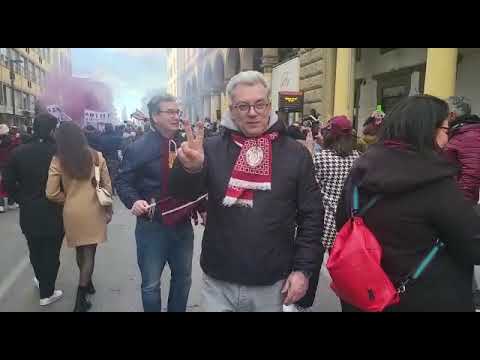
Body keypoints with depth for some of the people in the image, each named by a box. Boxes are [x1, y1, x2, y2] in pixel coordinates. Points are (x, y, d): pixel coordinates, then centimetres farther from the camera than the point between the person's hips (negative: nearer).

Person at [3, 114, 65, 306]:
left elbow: (9, 184, -3)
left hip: (29, 213, 4)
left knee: (35, 251, 23)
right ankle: (46, 293, 23)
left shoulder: (18, 152, -6)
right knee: (51, 253, 11)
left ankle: (41, 280, 46)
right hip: (54, 213, -3)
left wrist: (23, 200, 11)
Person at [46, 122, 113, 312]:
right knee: (89, 252, 5)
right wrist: (109, 209, 8)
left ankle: (87, 283, 40)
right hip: (94, 210, -1)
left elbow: (51, 193, -9)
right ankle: (80, 300, 4)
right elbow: (107, 186, -3)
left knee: (80, 250, 21)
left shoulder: (58, 160, -8)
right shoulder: (96, 156, -7)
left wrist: (68, 199, 10)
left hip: (72, 212, 1)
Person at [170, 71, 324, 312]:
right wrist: (189, 168, -32)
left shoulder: (296, 154, -4)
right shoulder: (213, 149, -3)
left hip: (272, 284, 0)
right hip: (218, 281, 1)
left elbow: (312, 216, -1)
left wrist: (303, 269, -4)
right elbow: (182, 194, -11)